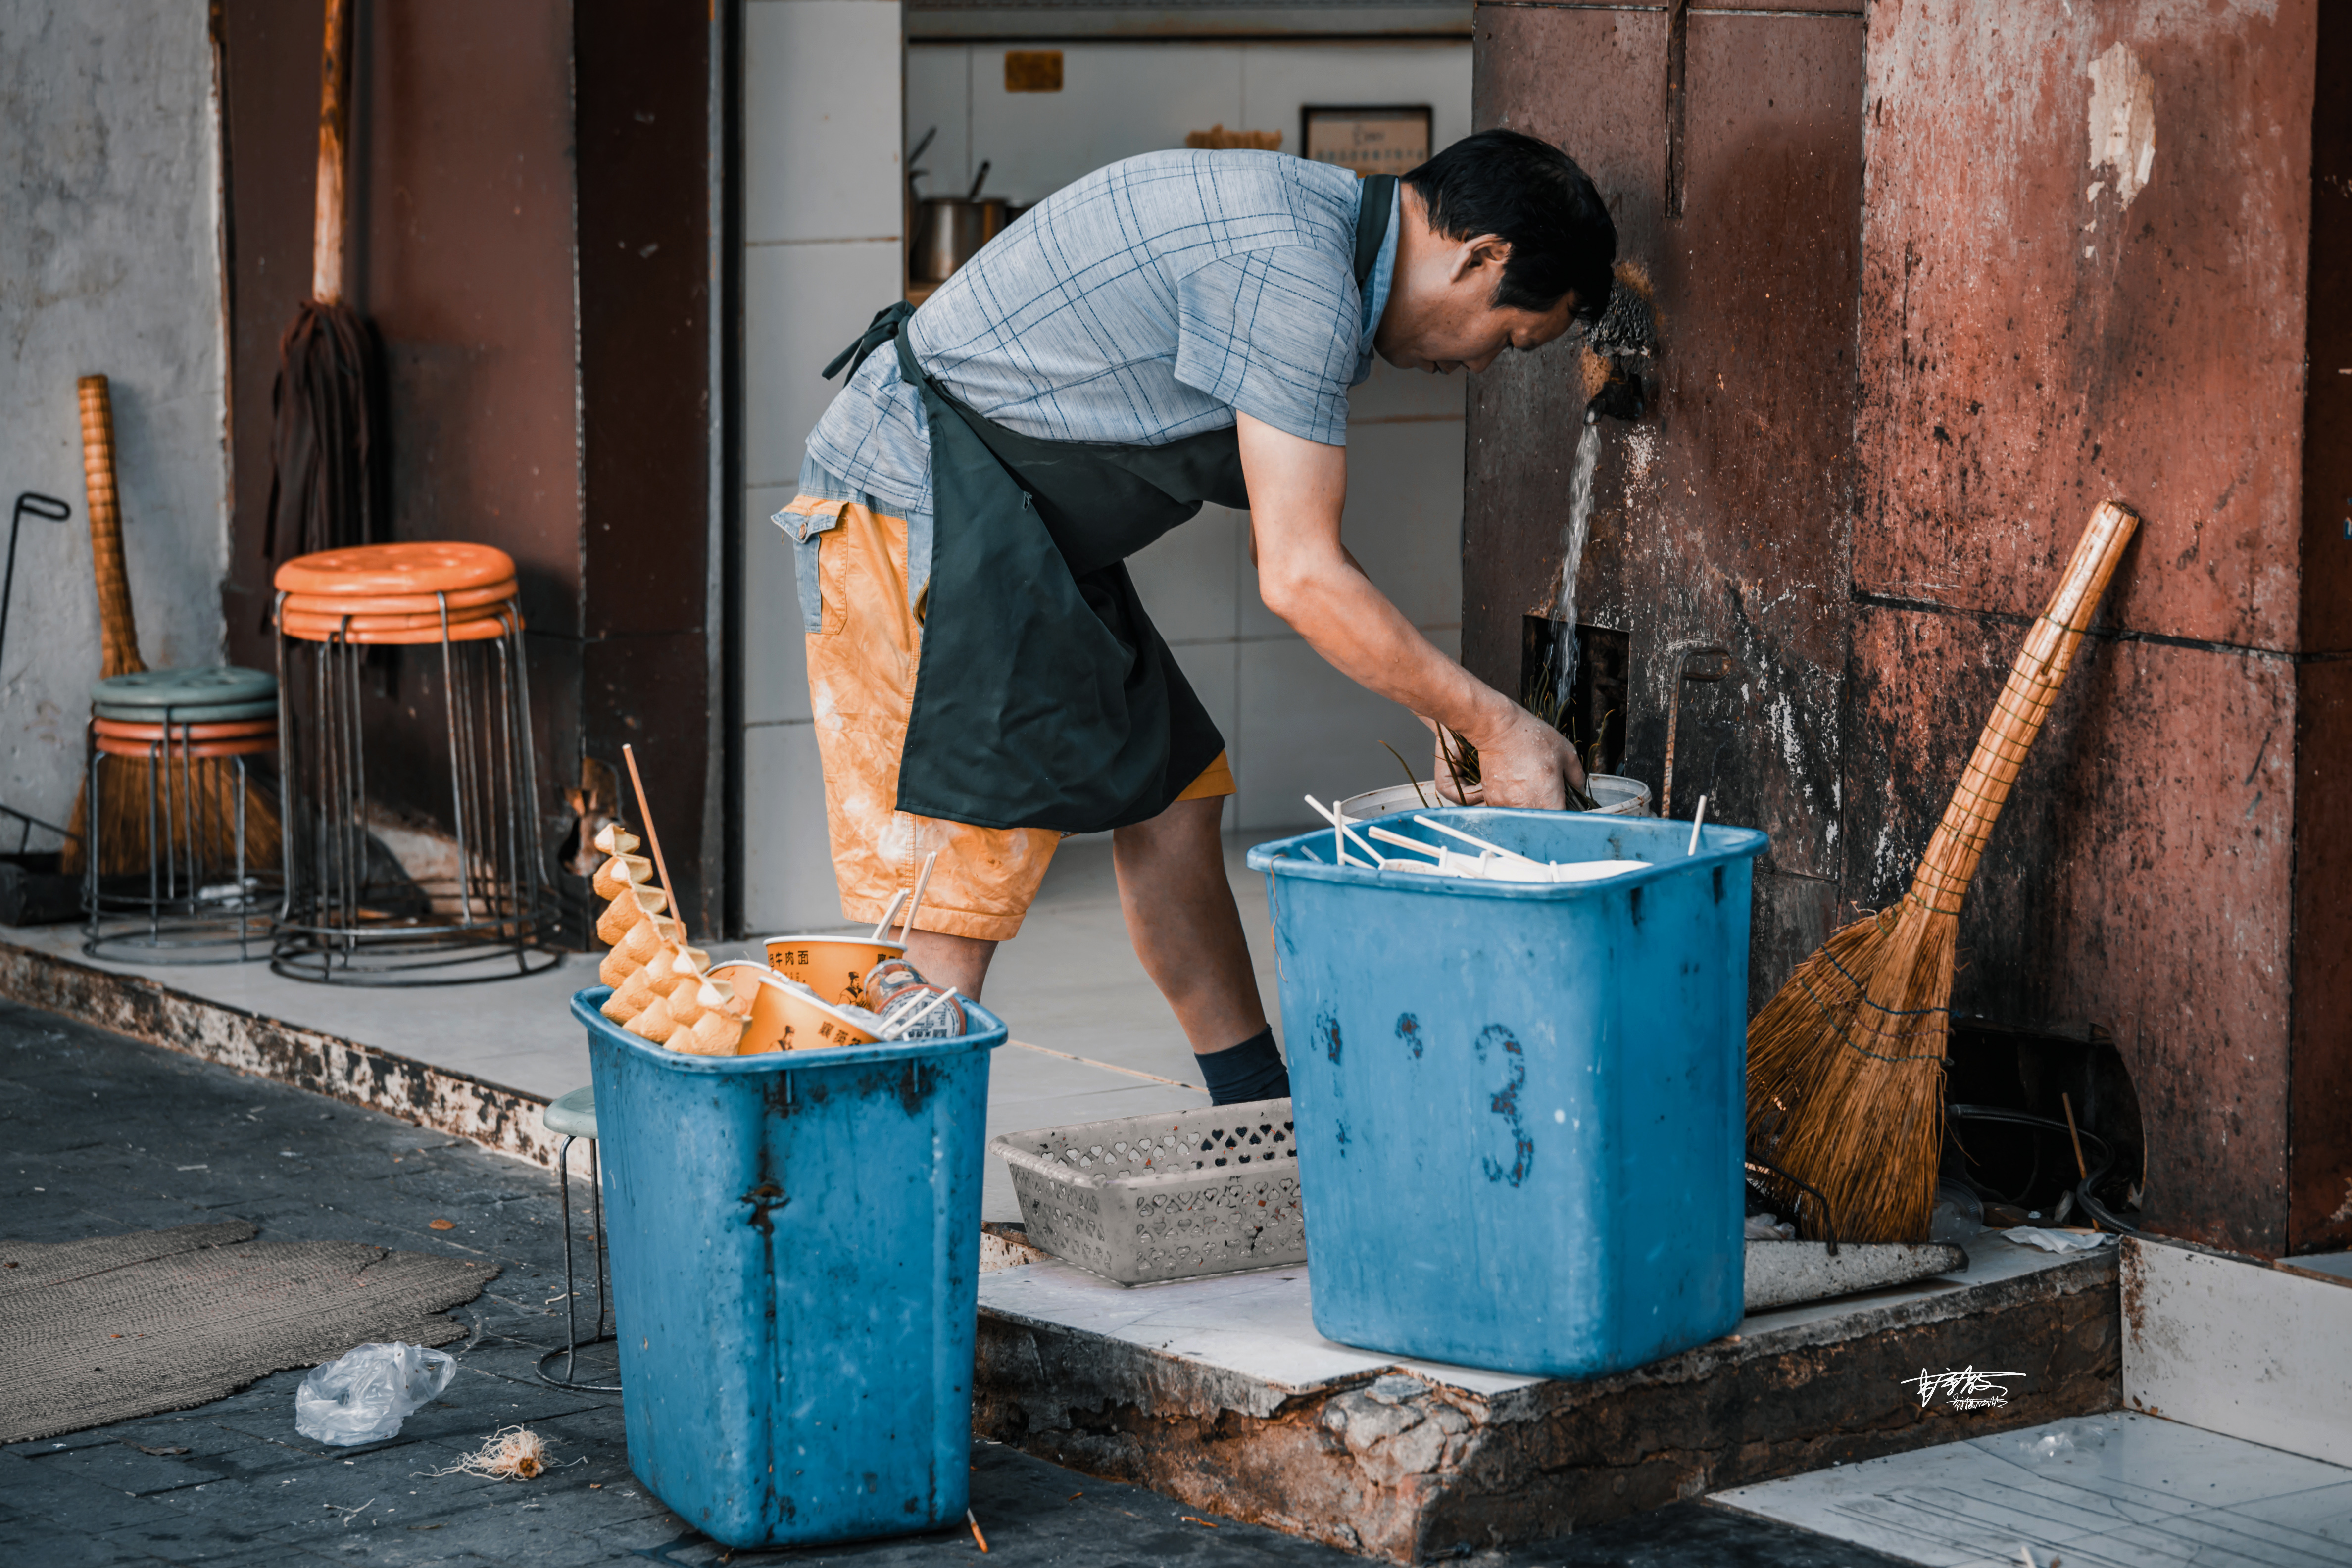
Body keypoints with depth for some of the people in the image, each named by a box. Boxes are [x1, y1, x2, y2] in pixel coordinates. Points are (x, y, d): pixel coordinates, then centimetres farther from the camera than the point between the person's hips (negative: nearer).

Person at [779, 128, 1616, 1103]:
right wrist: (1493, 723, -14)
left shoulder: (1308, 223, 10)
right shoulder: (1293, 274, -23)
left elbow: (1290, 541, 18)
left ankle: (1268, 1123, 24)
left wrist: (1445, 709, 12)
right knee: (955, 877, -14)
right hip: (917, 507, -10)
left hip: (1019, 529, 10)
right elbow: (1300, 580, -22)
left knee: (1168, 799, 13)